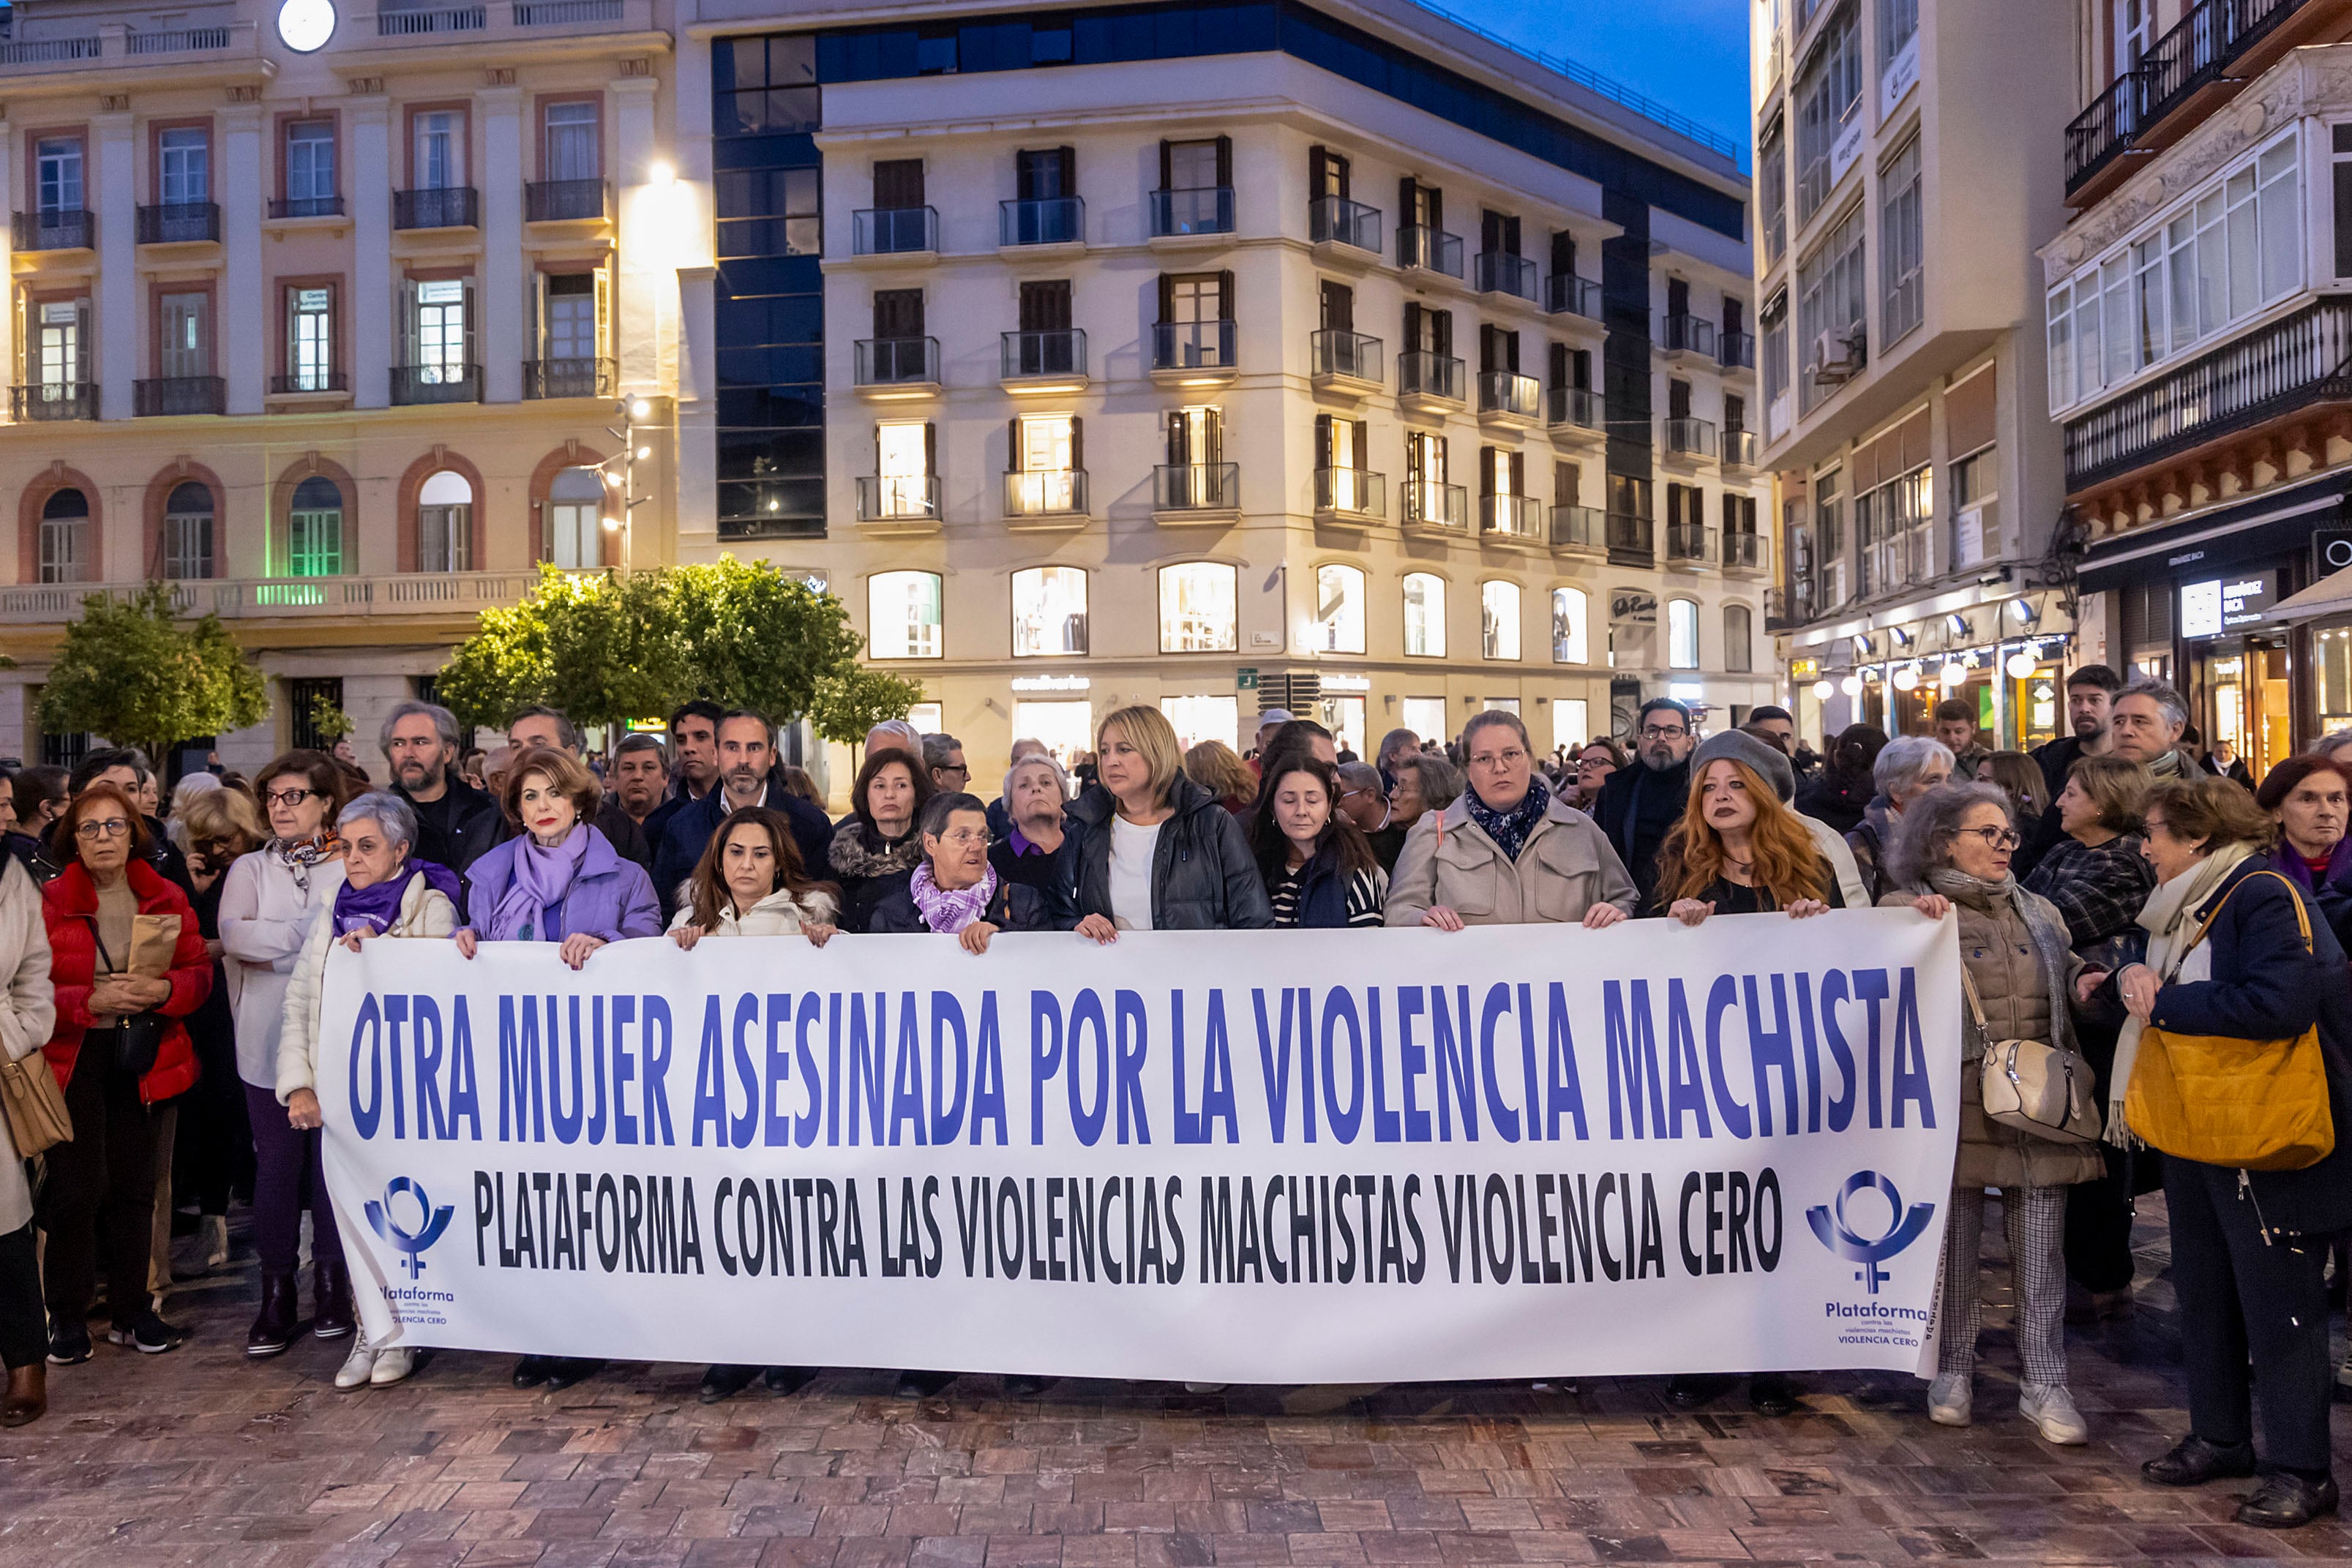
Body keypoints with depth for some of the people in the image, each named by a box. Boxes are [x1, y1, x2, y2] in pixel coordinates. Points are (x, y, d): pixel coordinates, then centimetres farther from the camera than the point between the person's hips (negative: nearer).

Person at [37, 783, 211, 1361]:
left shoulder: (166, 900, 6)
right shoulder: (49, 902, -4)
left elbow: (200, 971, 5)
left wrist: (163, 989, -15)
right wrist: (93, 1001, -20)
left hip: (142, 1057, 3)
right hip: (72, 1057, -3)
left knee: (135, 1185, 9)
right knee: (77, 1187, -4)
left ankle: (131, 1311, 20)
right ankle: (68, 1318, 11)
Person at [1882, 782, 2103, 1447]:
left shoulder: (2040, 913, 17)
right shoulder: (1909, 909, 2)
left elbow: (2068, 978, 26)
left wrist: (2084, 984, 4)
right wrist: (1915, 923, -21)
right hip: (1958, 1102, -3)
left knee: (2041, 1246, 3)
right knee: (1956, 1238, 5)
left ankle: (2045, 1383, 13)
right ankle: (1954, 1370, 20)